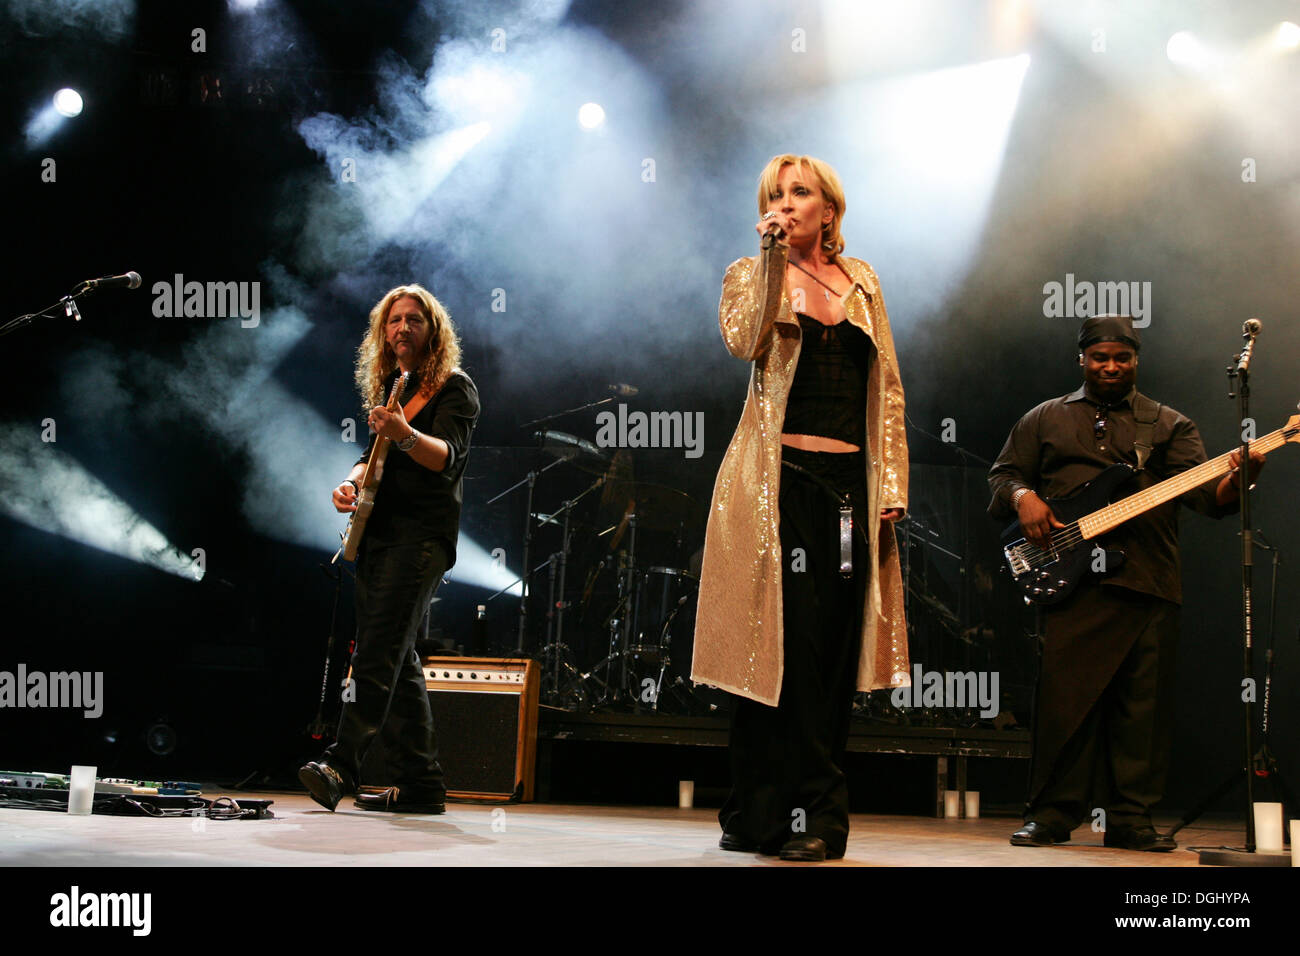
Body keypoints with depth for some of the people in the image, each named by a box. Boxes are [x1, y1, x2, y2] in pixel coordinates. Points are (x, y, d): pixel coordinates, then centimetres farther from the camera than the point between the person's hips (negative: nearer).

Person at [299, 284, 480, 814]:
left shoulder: (454, 387, -3)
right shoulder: (388, 388, 19)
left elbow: (448, 456, -19)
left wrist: (405, 435, -38)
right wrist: (352, 483, 4)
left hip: (421, 535, -8)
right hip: (377, 532, 8)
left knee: (378, 651, -19)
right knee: (397, 659, 7)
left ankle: (342, 764, -27)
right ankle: (420, 783, 11)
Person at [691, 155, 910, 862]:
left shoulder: (860, 280, 17)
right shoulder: (750, 275, 8)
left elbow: (887, 384, 14)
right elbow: (745, 341, -14)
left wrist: (892, 480, 6)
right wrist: (773, 260, -19)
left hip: (850, 483, 3)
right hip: (779, 478, -3)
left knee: (832, 652, 2)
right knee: (787, 647, -7)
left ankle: (785, 819, 8)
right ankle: (811, 814, 1)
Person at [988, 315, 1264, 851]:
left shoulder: (1169, 425, 15)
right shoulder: (1045, 420, 18)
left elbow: (1205, 493, 2)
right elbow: (1002, 475, 16)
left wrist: (1235, 481, -20)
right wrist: (1023, 497, -7)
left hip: (1149, 583, 1)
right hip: (1071, 579, -1)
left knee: (1144, 705, 1)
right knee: (1064, 696, -6)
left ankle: (1130, 820, 8)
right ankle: (1052, 816, 2)